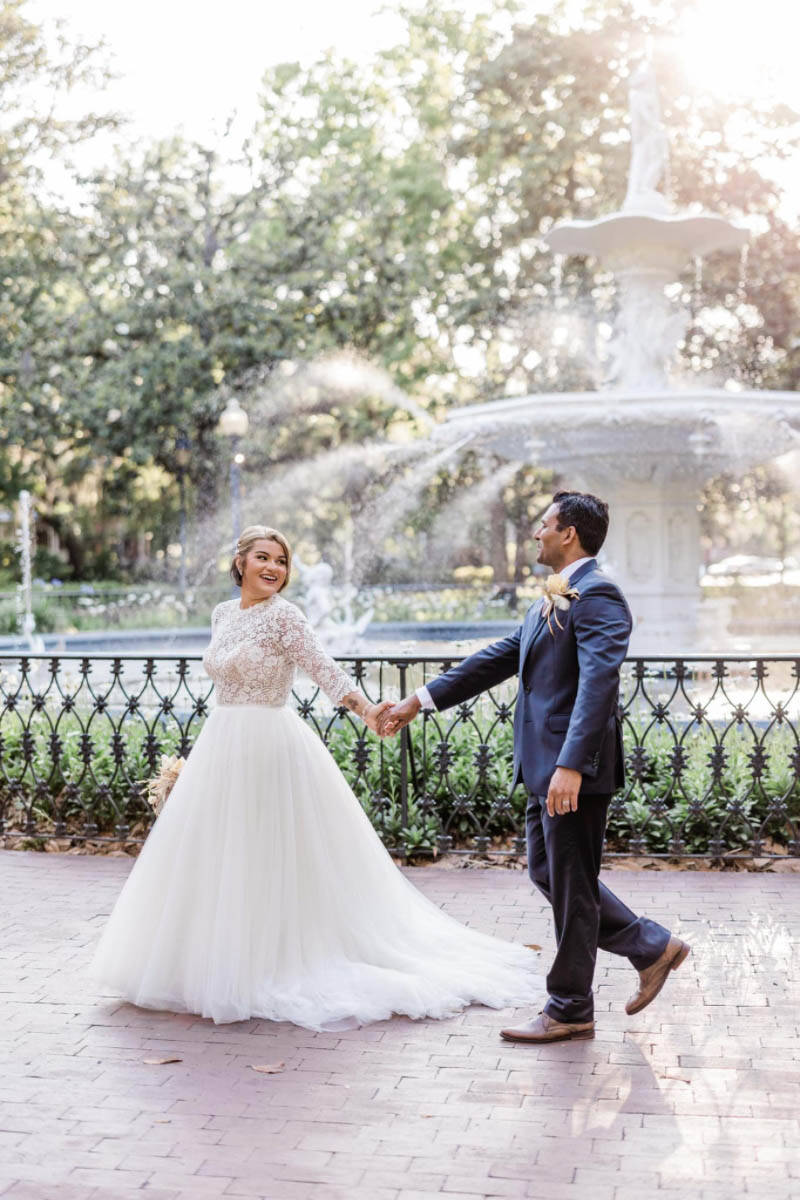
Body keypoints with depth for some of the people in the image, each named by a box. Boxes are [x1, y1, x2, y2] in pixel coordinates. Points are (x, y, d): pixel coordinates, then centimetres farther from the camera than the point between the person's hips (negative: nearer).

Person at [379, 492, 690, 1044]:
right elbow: (499, 659, 20)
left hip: (576, 768, -10)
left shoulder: (597, 595, -14)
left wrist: (571, 766, -33)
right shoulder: (553, 599, 17)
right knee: (547, 873, 17)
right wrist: (419, 701, 18)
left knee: (571, 885, 1)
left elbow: (598, 683, -25)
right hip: (545, 766, 10)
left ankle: (569, 1012, 15)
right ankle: (652, 946, 26)